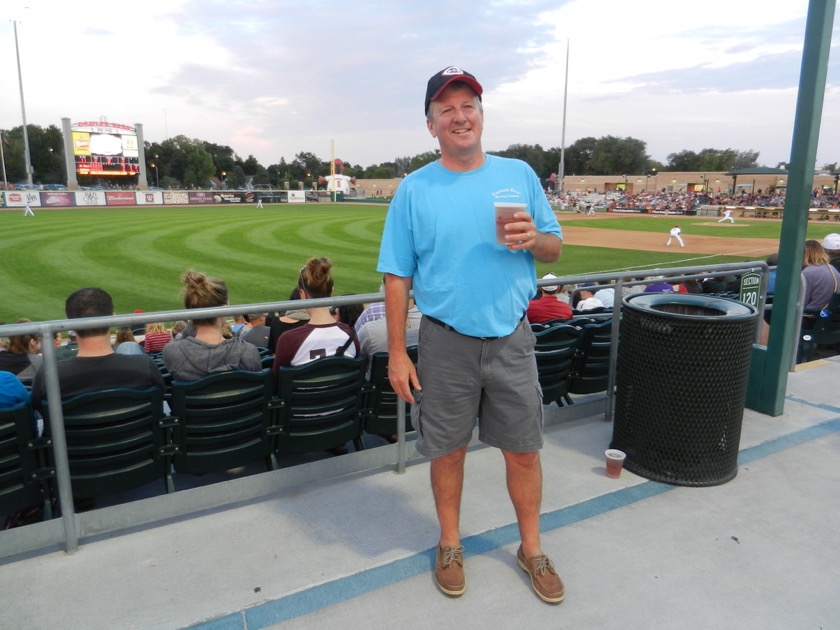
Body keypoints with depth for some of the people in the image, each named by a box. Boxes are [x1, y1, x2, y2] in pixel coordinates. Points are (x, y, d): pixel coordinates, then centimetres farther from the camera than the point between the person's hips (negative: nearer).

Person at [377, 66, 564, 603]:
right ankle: (451, 544, 36)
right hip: (446, 342, -1)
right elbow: (398, 277, -2)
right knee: (448, 450, 12)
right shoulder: (414, 189, -1)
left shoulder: (519, 174, 4)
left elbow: (555, 249, 9)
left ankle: (532, 549, 34)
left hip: (511, 339, 2)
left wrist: (533, 239, -16)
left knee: (523, 451, 11)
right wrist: (397, 353, -5)